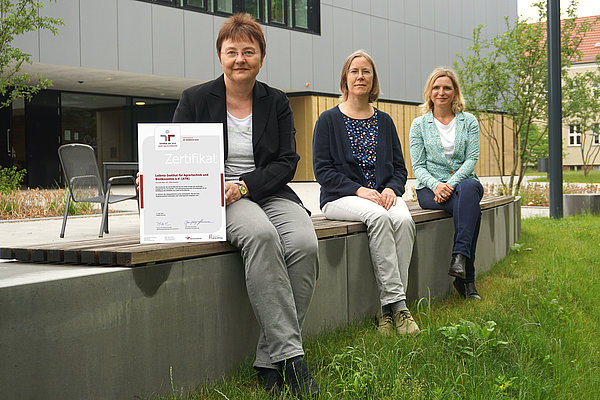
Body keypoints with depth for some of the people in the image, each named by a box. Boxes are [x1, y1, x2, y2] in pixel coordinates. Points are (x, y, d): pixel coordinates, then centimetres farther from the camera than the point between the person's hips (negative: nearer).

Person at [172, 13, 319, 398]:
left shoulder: (277, 102, 11)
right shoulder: (195, 99, 6)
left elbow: (287, 162, 5)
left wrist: (245, 186, -12)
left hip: (270, 193, 3)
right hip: (216, 197, -3)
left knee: (304, 244, -29)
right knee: (261, 234, -36)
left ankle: (270, 360, -21)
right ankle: (290, 354, -35)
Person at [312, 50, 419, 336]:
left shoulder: (384, 121, 17)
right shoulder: (329, 120, 4)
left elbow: (399, 167, 17)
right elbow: (322, 169, -3)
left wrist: (391, 189, -6)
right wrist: (358, 189, -17)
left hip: (383, 194, 4)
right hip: (341, 197, -3)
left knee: (404, 219, -30)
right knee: (378, 216, -35)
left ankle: (389, 307, -27)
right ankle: (397, 302, -33)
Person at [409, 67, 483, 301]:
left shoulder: (469, 121, 11)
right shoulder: (419, 124, 9)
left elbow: (472, 159, 0)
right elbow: (417, 166, 3)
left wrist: (451, 184, -17)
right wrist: (436, 185, -18)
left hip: (463, 181, 1)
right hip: (430, 187, -1)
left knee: (469, 189, -38)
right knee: (472, 207, -33)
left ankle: (460, 256, -46)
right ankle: (467, 279, -36)